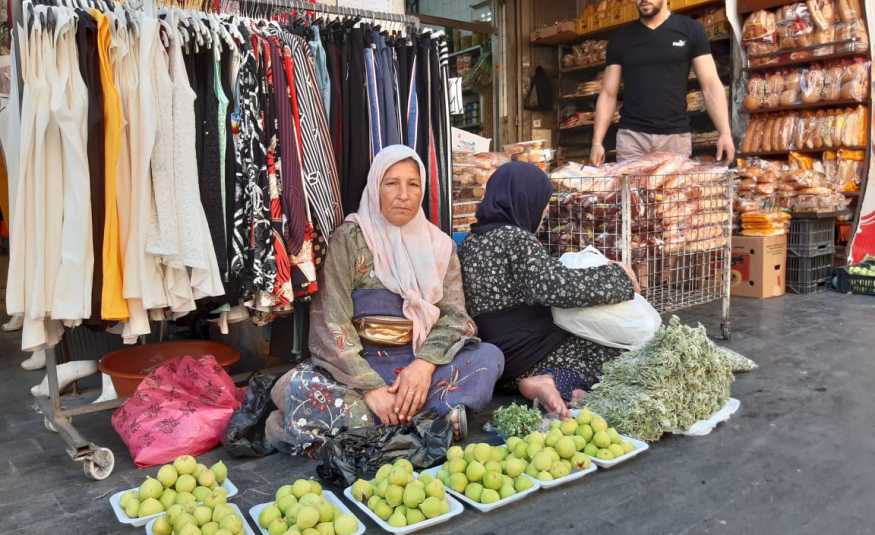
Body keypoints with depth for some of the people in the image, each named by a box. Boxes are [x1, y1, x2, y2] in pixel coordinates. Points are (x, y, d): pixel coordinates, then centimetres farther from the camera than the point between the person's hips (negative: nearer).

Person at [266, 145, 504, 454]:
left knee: (490, 356, -21)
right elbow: (331, 324, -10)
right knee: (302, 388, -32)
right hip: (360, 363, -3)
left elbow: (454, 314, 1)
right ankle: (431, 414, -28)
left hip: (419, 360, 4)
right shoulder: (349, 238, -4)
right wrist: (370, 388, -21)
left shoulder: (439, 244, 7)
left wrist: (426, 363, -19)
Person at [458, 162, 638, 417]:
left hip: (496, 362, 9)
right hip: (530, 355, -9)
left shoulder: (471, 242, 11)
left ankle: (545, 380, -2)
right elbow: (558, 286, -28)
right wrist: (617, 275, -13)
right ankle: (558, 382, -12)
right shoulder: (514, 237, -16)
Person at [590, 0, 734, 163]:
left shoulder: (690, 29, 5)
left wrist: (725, 132, -12)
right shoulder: (621, 38, 9)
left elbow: (711, 85, 0)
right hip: (631, 135, 1)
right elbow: (608, 93, 8)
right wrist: (597, 141, -2)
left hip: (676, 136, -1)